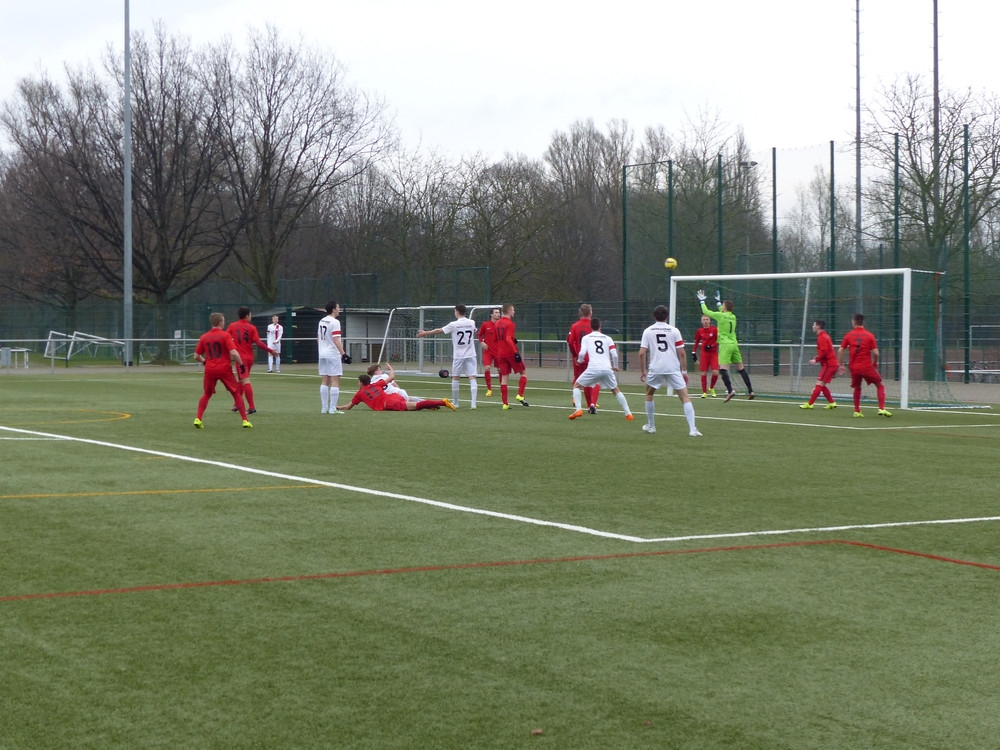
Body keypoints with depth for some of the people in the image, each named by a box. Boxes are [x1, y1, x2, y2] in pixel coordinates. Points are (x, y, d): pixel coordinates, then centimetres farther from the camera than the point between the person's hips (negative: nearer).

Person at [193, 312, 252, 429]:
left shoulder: (204, 337, 6)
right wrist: (241, 364, -2)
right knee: (236, 393, 8)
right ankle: (245, 420, 3)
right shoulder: (225, 335, -6)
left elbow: (196, 356, 10)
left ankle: (198, 419, 3)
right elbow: (234, 353, -16)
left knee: (206, 394, 19)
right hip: (225, 369, -3)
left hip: (210, 370, 3)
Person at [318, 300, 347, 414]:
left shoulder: (321, 321, 12)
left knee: (325, 381, 11)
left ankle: (324, 408, 12)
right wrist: (343, 353, -20)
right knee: (335, 381, -6)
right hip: (333, 355, -8)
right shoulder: (335, 322, -13)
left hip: (322, 354, 8)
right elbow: (336, 340, -19)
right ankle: (333, 408, -9)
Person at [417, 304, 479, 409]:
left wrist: (425, 333, 15)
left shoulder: (454, 325, -7)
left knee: (455, 378, 12)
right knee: (472, 378, -4)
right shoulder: (472, 323, 3)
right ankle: (473, 403, -14)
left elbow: (439, 330, 3)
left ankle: (455, 403, 20)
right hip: (471, 355, 2)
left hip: (458, 356, -2)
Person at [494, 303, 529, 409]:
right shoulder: (510, 323, -13)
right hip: (511, 353, -6)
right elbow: (508, 339, -23)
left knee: (504, 378, 5)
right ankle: (520, 395, -3)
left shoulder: (498, 323, 11)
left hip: (500, 354, 6)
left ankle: (505, 403, 1)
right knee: (523, 373, 11)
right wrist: (516, 352, -24)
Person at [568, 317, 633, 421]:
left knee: (576, 385, 17)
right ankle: (628, 413, 15)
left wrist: (579, 360, 19)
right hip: (607, 369, 2)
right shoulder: (607, 338, 16)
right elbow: (614, 354, 5)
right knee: (616, 390, 23)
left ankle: (578, 409, -2)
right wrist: (615, 366, 22)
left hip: (593, 368, -2)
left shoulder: (586, 338, 11)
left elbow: (582, 353, -3)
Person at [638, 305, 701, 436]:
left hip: (655, 368, 1)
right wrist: (684, 371, 8)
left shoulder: (648, 331, 7)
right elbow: (681, 353, 1)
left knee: (649, 394, 25)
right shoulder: (674, 331, 5)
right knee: (685, 397, -2)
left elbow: (642, 353, 0)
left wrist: (642, 371, 10)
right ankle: (692, 429, -16)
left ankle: (651, 426, 29)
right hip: (673, 368, -1)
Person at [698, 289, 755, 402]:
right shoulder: (733, 317, 12)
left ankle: (730, 390, -30)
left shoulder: (720, 316, -7)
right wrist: (718, 302, 44)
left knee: (723, 369, -14)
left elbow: (706, 312, 2)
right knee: (741, 369, 10)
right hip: (734, 344, 7)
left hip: (725, 345, -7)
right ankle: (750, 391, 10)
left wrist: (702, 301, 17)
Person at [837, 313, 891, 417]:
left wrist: (841, 365, 10)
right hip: (867, 367, -2)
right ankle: (881, 409, -3)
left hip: (854, 368, 2)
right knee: (880, 386, 10)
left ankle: (857, 411, 18)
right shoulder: (869, 335, -3)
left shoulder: (849, 336, 2)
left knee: (857, 388, 22)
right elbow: (875, 353, -7)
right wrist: (875, 363, 10)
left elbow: (840, 351, 0)